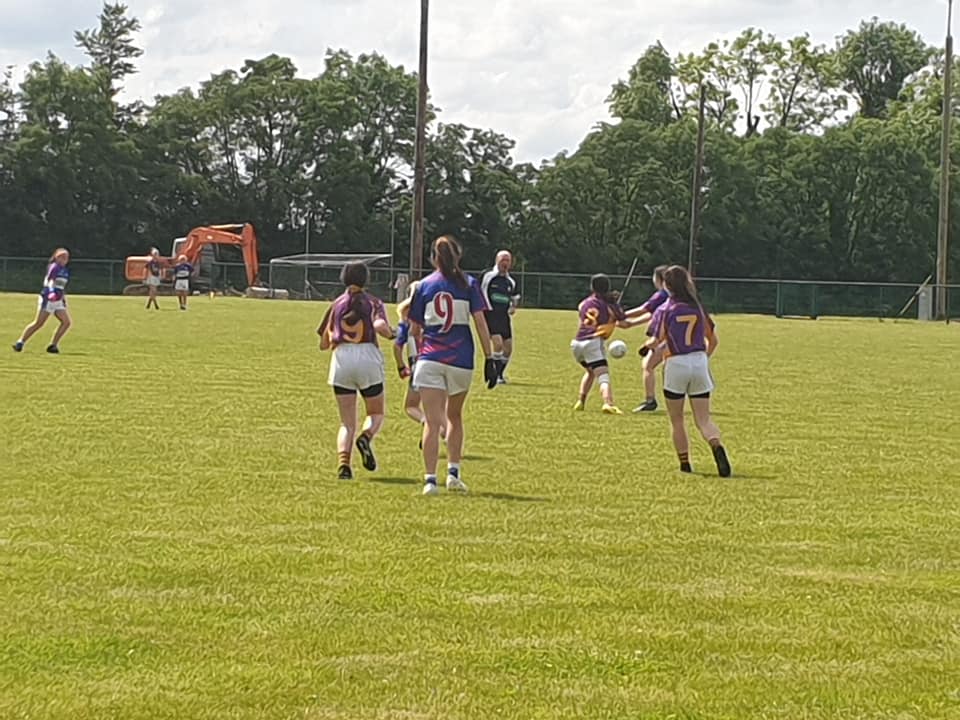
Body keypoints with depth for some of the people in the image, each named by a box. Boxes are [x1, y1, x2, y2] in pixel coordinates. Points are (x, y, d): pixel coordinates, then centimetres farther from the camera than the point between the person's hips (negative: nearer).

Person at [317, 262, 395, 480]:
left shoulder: (336, 305, 17)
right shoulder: (372, 302, 9)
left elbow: (323, 344, 17)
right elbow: (380, 325, -13)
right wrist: (392, 333, 7)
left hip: (341, 358, 2)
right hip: (367, 357, -2)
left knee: (347, 423, 6)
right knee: (376, 414, 14)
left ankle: (343, 461, -19)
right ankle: (366, 437, -19)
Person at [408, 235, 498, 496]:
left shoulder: (424, 286, 7)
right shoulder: (469, 284, 3)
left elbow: (414, 330, 12)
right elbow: (480, 322, -3)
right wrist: (489, 359, -1)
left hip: (429, 359, 0)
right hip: (461, 361, 0)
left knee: (432, 422, -4)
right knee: (455, 417, 20)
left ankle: (430, 479, -13)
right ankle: (453, 472, 14)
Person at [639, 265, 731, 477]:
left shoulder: (665, 311, -4)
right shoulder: (698, 308, 8)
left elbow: (656, 342, -9)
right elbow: (713, 340, 13)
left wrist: (646, 346, 13)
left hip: (676, 364, -3)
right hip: (699, 362, 3)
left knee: (677, 420, 12)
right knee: (703, 419, 2)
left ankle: (685, 464, 12)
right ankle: (717, 446, -27)